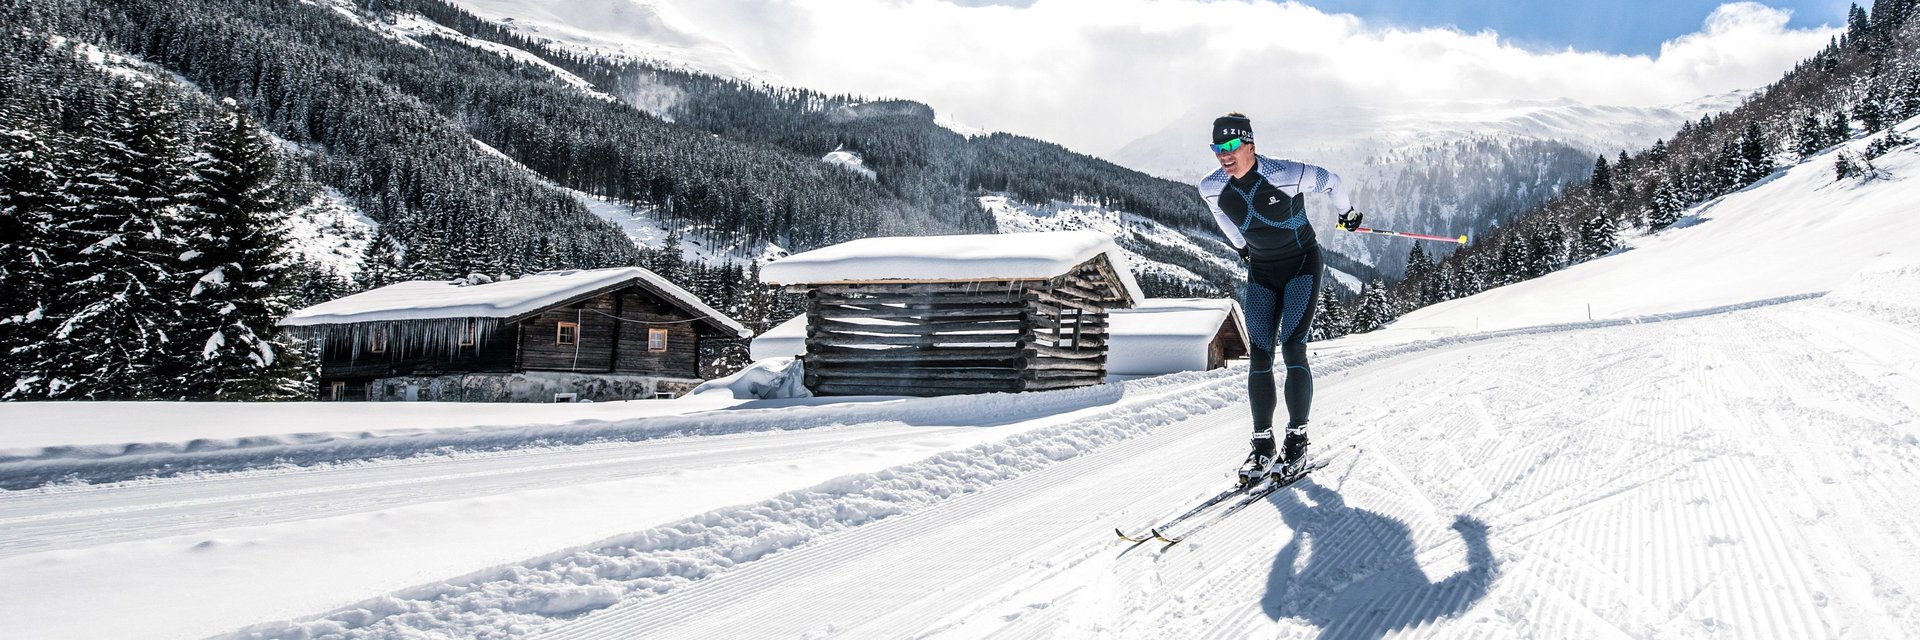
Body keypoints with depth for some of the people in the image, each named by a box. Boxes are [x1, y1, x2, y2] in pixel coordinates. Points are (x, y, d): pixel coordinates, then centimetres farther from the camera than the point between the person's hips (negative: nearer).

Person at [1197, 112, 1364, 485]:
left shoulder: (1286, 175, -23)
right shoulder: (1211, 189, -10)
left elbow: (1329, 181, -3)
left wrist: (1347, 214, 14)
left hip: (1302, 265, -4)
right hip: (1261, 272, 4)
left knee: (1292, 350, -15)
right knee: (1259, 357, -4)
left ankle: (1297, 440, -4)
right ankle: (1263, 445, 0)